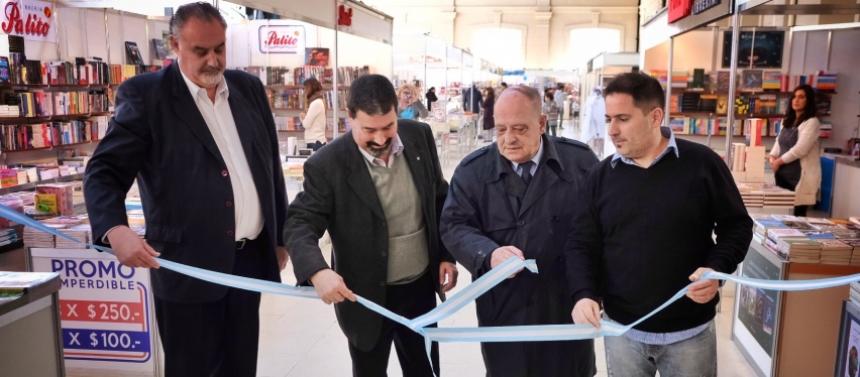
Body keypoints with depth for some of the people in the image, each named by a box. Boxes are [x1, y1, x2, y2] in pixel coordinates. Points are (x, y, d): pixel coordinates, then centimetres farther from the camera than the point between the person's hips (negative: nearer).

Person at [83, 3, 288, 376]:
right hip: (189, 264, -4)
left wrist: (281, 236, 14)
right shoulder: (145, 94, -6)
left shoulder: (249, 87, 8)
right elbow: (105, 170, -9)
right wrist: (115, 229, -29)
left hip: (250, 258, 5)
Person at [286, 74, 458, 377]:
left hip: (421, 285, 4)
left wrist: (446, 255, 3)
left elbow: (440, 199, 5)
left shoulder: (419, 136, -6)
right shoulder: (327, 165, -20)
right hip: (367, 296, -3)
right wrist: (317, 271, -37)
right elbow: (300, 223, -18)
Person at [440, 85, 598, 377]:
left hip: (569, 302, 1)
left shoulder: (580, 160, -3)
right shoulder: (472, 170, -4)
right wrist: (489, 254, -27)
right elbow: (454, 226, -7)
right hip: (503, 307, 0)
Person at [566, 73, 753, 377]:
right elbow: (581, 244, 0)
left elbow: (736, 226, 2)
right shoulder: (601, 176, 0)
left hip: (690, 331, -1)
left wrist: (717, 268, -16)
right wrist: (584, 294, -16)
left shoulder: (702, 163, -7)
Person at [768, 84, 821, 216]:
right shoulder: (787, 121, 16)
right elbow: (779, 142, 17)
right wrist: (773, 157, -2)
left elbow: (800, 149, -16)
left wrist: (779, 161, -9)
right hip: (783, 173, 7)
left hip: (801, 175, -7)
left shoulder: (812, 122, -8)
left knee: (798, 213, -5)